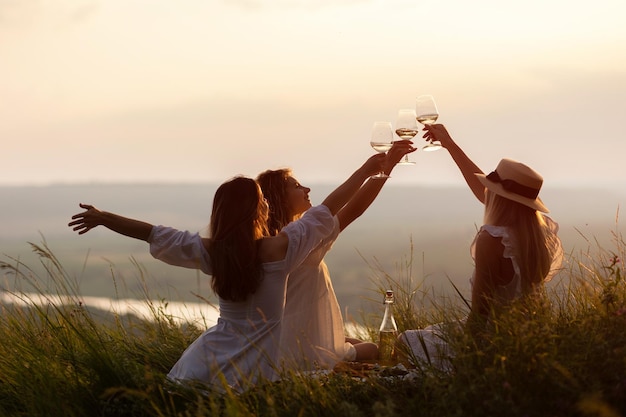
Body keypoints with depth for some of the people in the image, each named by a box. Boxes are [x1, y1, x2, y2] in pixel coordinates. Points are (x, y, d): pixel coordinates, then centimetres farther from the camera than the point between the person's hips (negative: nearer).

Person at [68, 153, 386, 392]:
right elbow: (328, 209, -4)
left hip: (204, 362, 4)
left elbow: (154, 234, 7)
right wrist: (367, 169, 6)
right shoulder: (278, 248, -11)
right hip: (249, 370, -4)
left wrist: (103, 218, 18)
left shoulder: (211, 252, -2)